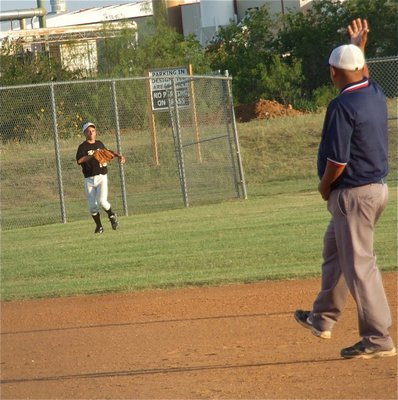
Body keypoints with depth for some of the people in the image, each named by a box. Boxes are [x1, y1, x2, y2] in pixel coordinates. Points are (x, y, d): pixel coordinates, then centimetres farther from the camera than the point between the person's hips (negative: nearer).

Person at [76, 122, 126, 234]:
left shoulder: (99, 144, 10)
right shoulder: (83, 147, -3)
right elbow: (79, 160, -20)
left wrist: (119, 155, 21)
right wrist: (92, 155, -28)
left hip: (102, 177, 1)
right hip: (89, 180, -1)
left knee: (102, 201, -18)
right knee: (92, 206, 0)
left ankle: (112, 216, 10)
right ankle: (99, 226, 18)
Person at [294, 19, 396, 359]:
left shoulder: (342, 107, -21)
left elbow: (337, 161, -21)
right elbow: (361, 74, 33)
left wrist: (324, 187, -5)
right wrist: (359, 47, 33)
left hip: (353, 194, -10)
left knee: (359, 264, -5)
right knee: (335, 250, 24)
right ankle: (324, 318, 36)